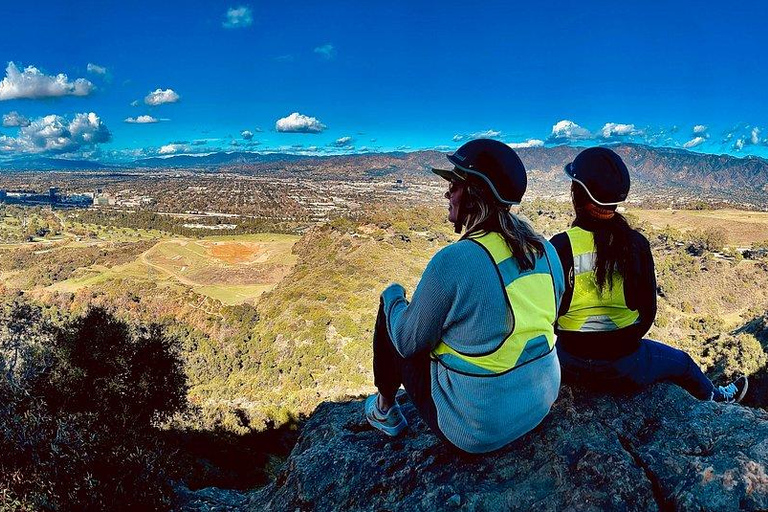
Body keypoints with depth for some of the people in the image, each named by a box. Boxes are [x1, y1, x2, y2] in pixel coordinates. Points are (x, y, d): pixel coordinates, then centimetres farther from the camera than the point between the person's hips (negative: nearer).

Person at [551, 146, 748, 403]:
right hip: (625, 367, 2)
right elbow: (648, 313, -2)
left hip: (569, 365, -2)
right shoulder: (636, 245, -12)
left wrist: (575, 344, 8)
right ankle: (718, 398, 62)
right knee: (682, 363, 33)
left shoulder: (560, 247, -20)